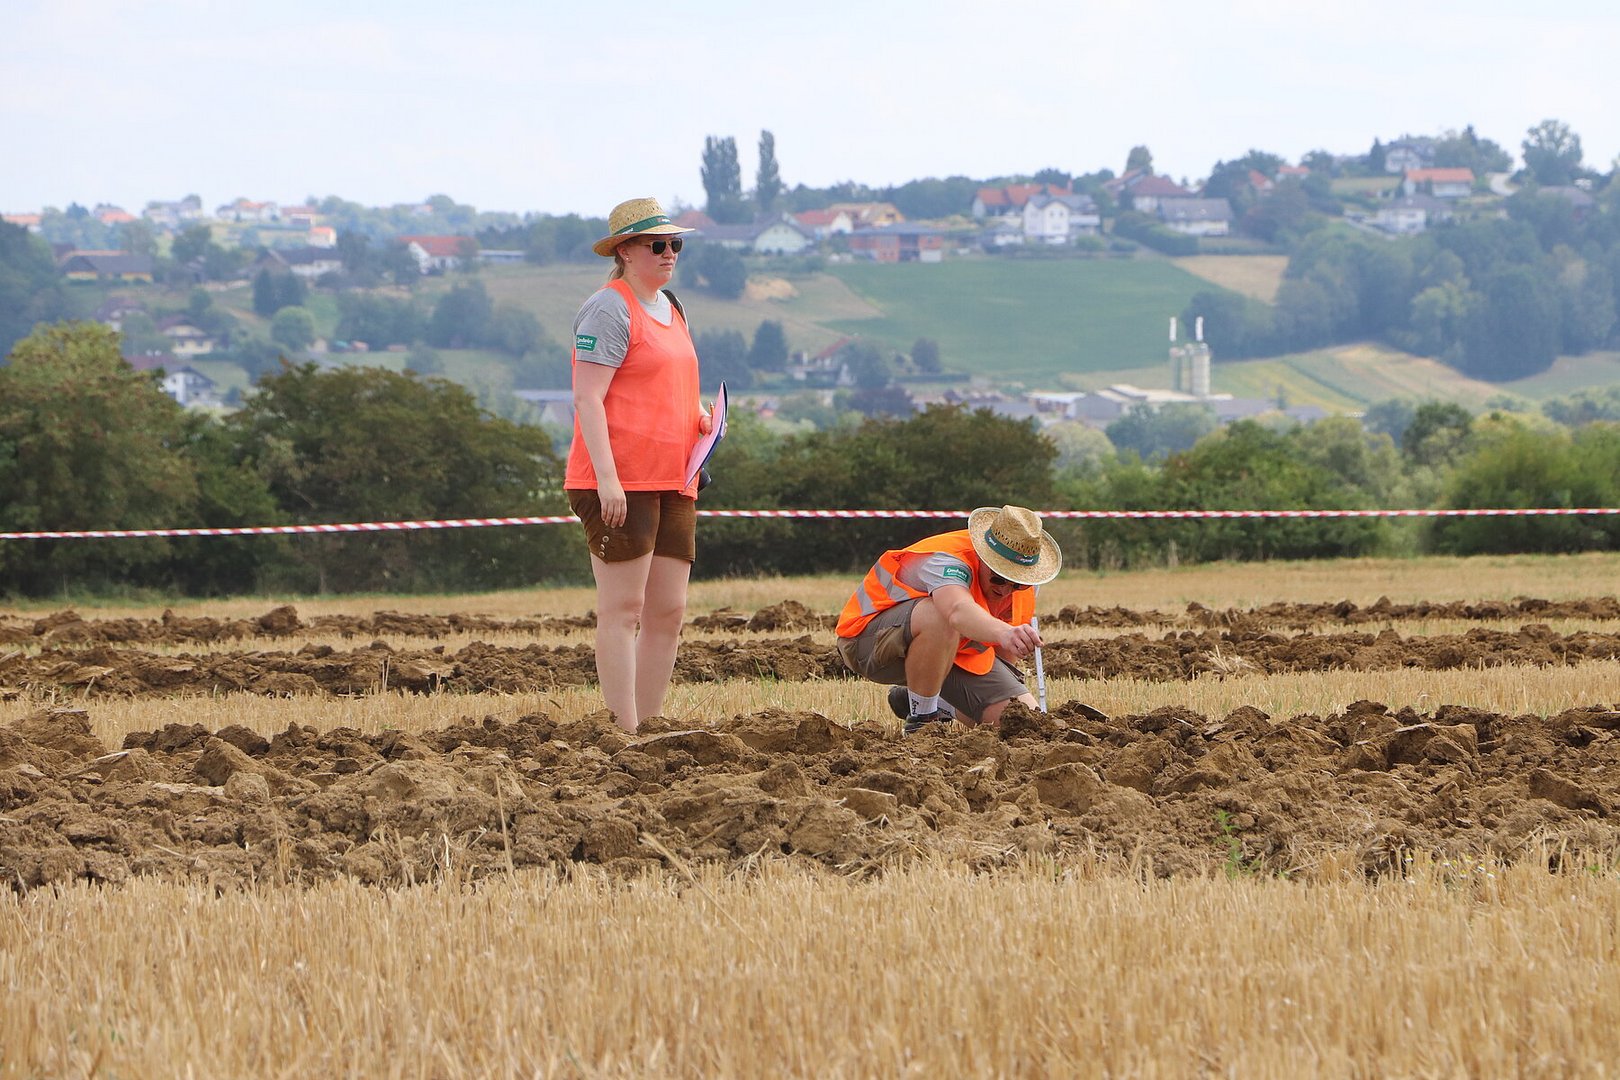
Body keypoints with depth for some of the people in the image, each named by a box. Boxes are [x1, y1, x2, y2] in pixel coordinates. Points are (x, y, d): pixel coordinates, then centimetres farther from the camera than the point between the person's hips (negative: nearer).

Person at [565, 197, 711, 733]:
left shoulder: (670, 308, 20)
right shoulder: (610, 310, -8)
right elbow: (587, 398, -15)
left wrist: (699, 420, 11)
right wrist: (606, 477, -22)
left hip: (673, 485, 9)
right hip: (622, 485, -9)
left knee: (668, 613, 8)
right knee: (621, 610, -7)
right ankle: (625, 734, -8)